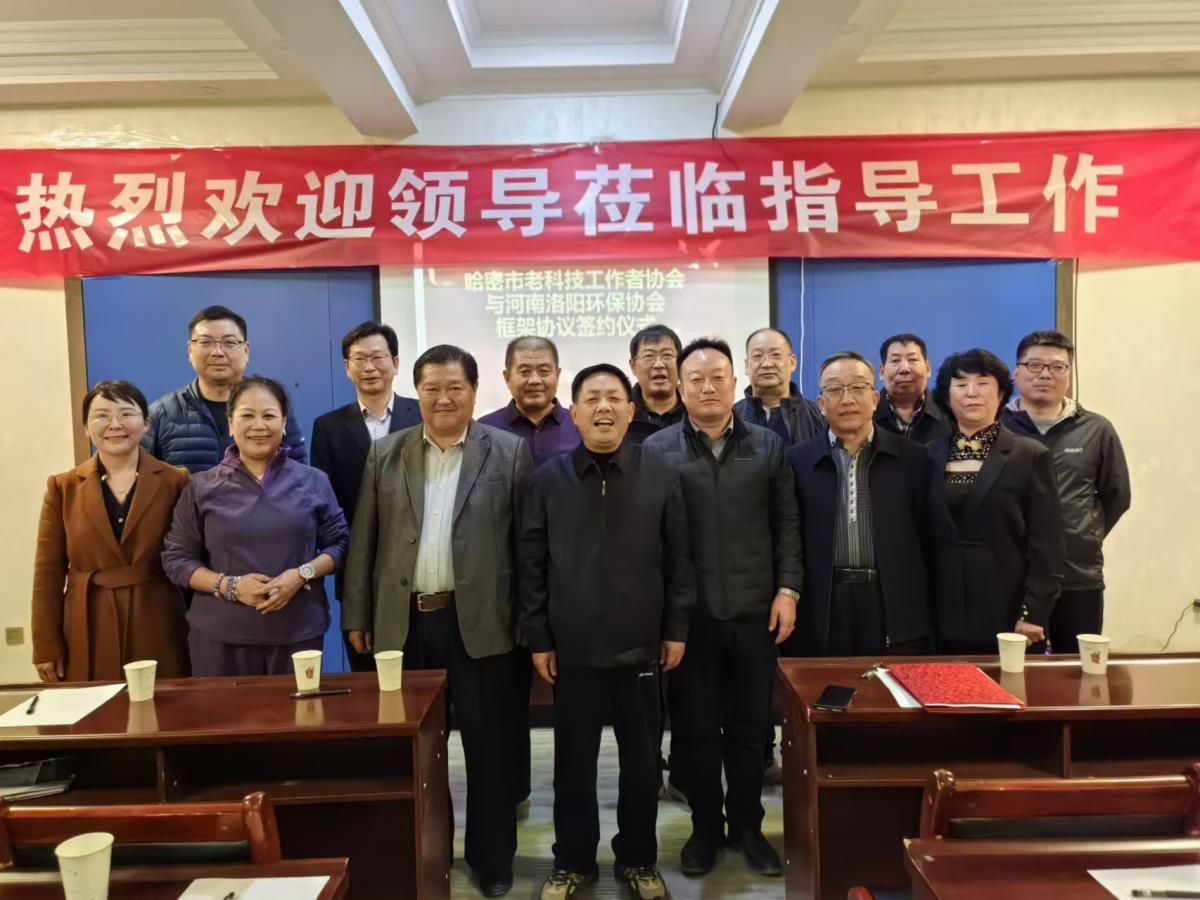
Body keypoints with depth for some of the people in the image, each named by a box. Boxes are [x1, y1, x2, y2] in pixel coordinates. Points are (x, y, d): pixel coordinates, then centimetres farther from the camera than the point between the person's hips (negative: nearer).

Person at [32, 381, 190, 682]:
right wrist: (46, 647, 1)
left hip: (159, 629, -1)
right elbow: (48, 572, 4)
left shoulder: (175, 481, 2)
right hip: (88, 633, 1)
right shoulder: (63, 487, 5)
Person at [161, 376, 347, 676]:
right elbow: (176, 558, 4)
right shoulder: (202, 487, 4)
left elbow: (339, 543, 5)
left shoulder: (313, 481, 5)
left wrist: (303, 574, -13)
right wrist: (228, 585, -12)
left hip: (298, 632, 1)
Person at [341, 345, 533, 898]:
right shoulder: (385, 454, 7)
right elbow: (364, 540, 7)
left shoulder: (509, 452, -1)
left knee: (488, 746, 8)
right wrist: (357, 616, 5)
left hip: (479, 622, -2)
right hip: (403, 622, 3)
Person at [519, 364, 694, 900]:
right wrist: (538, 637, 0)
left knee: (641, 760, 13)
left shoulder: (660, 474, -2)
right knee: (573, 762, 12)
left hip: (641, 644, 0)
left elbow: (678, 557, 1)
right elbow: (531, 563, 1)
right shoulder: (548, 479, -2)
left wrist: (676, 629, 0)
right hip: (573, 647, 0)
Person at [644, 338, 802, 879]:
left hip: (754, 610, 2)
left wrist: (788, 590, -2)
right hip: (688, 613, -1)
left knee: (750, 725, 12)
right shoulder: (656, 450, 0)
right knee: (694, 727, 9)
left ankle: (747, 825, 30)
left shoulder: (768, 447, 6)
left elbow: (787, 525, 6)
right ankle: (705, 826, 27)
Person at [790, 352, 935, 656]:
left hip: (898, 611, 0)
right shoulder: (799, 460, 4)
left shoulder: (912, 457, 4)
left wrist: (929, 609, 2)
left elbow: (927, 537, 4)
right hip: (827, 611, 0)